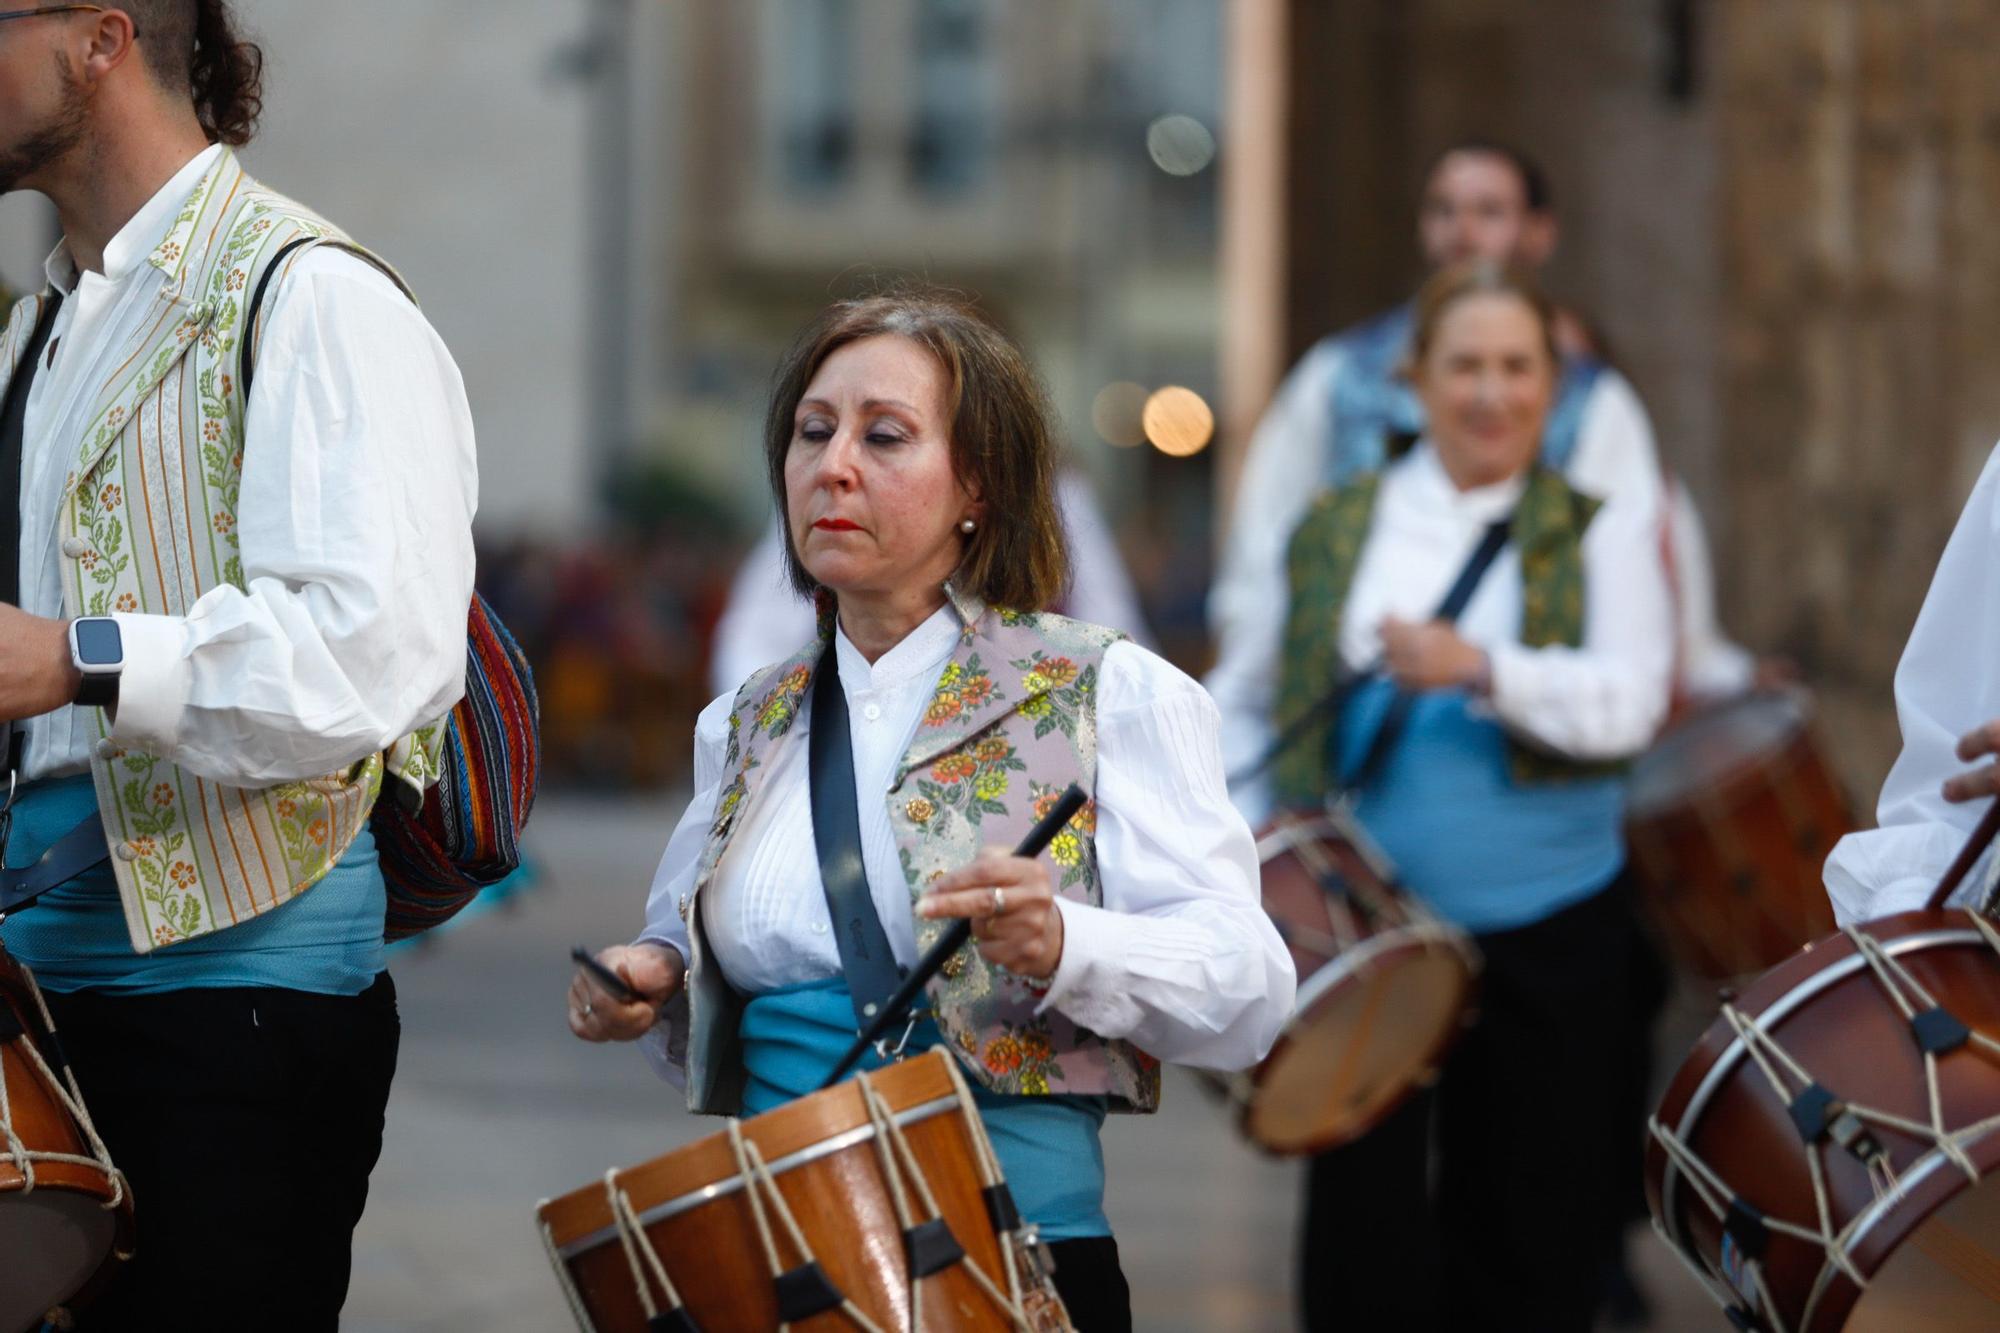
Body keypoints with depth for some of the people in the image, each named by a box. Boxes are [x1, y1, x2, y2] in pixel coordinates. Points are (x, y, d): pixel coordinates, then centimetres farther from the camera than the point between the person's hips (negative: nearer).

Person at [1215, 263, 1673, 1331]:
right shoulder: (1333, 530, 9)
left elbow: (1628, 704, -12)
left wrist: (1481, 669, -28)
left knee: (1524, 1245, 6)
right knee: (1362, 1229, -2)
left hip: (1547, 932, -1)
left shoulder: (1598, 532, 4)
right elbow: (1246, 705, 18)